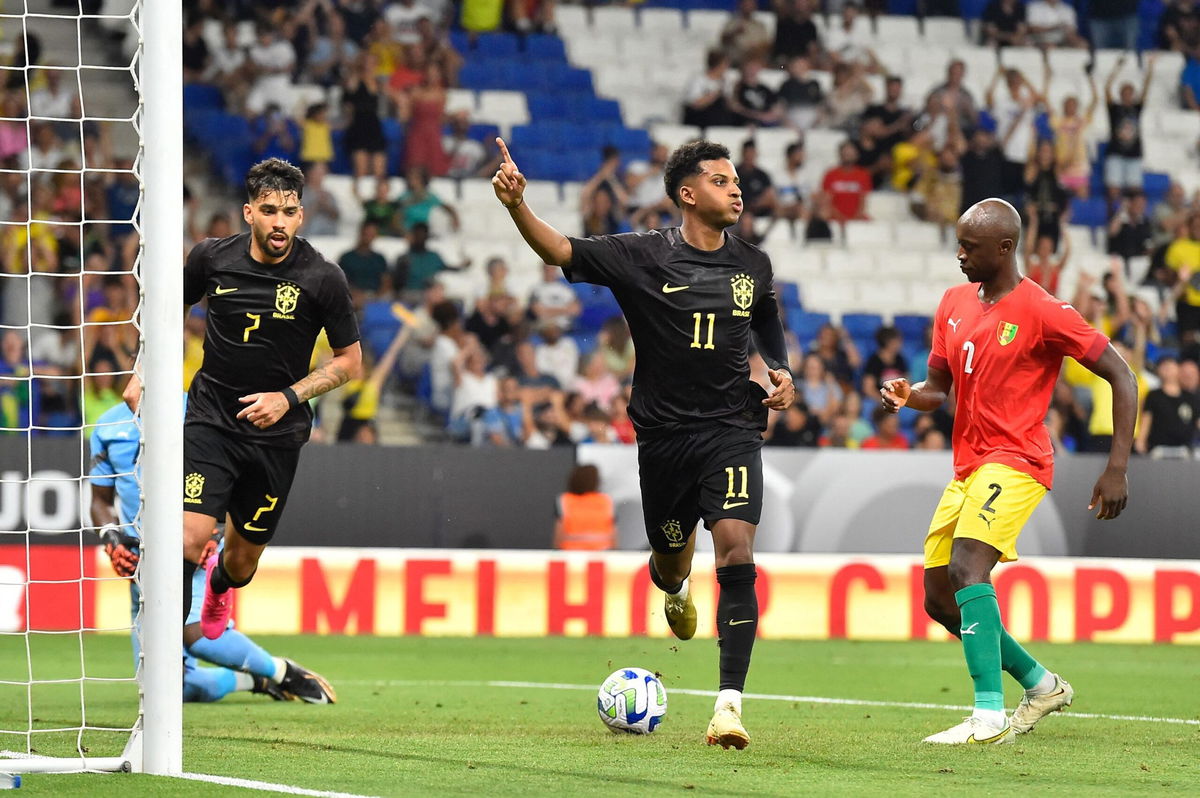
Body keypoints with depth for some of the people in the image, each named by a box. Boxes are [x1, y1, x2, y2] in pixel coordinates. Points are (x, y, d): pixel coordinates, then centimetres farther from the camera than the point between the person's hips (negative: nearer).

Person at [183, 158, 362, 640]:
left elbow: (350, 360, -1)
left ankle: (220, 584, 52)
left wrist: (288, 397, -14)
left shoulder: (323, 279, -11)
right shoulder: (212, 258, -6)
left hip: (275, 434, 0)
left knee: (243, 558, 13)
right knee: (188, 541, -20)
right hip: (210, 420, 0)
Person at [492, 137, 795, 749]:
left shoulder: (753, 266, 6)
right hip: (664, 433, 0)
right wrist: (517, 205, -33)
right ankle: (676, 591, 57)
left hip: (732, 429, 0)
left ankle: (729, 703, -18)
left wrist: (782, 376, 5)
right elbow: (561, 251, -16)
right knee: (671, 559, 15)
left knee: (735, 555, -18)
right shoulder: (645, 256, -5)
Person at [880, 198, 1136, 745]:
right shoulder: (955, 304, 11)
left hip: (1015, 463, -8)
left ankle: (989, 716, -30)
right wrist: (907, 395, -6)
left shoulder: (1042, 313, -12)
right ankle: (1041, 685, 26)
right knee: (938, 599, 8)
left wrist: (1117, 469, -15)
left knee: (966, 566, -28)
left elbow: (1121, 377, -9)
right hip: (967, 468, 9)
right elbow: (939, 388, 19)